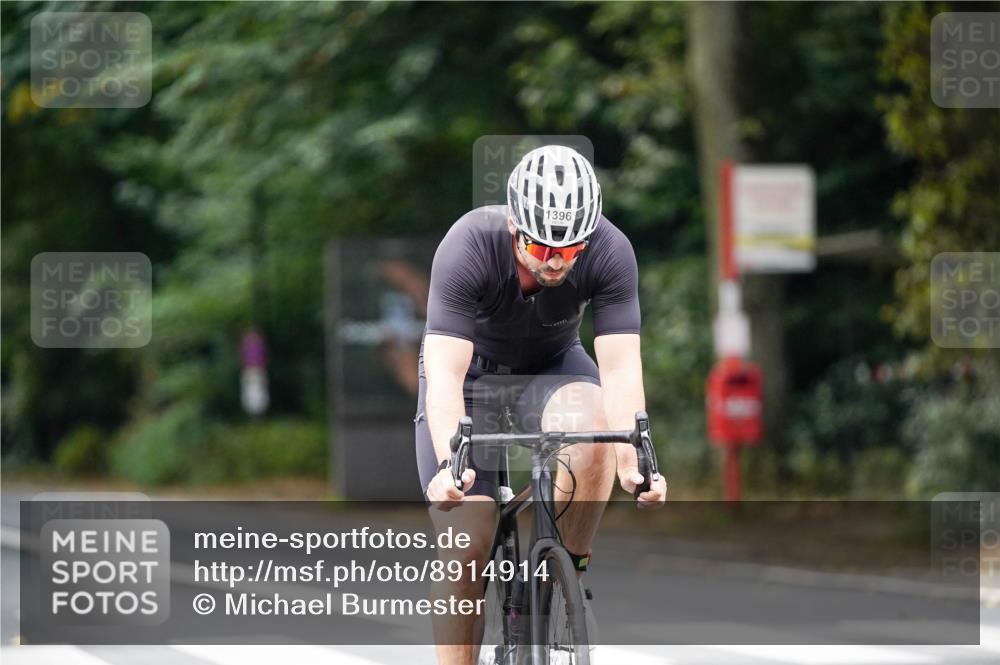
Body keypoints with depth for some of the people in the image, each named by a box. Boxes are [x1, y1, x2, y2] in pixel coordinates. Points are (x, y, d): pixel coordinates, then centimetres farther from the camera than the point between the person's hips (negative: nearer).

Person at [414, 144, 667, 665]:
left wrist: (633, 459, -47)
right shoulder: (467, 247, -33)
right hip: (470, 369, -1)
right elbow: (444, 372, -39)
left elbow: (620, 366, -31)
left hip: (553, 363, 1)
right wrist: (449, 464, -54)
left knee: (593, 433, -34)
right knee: (467, 544, -12)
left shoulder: (610, 252, -28)